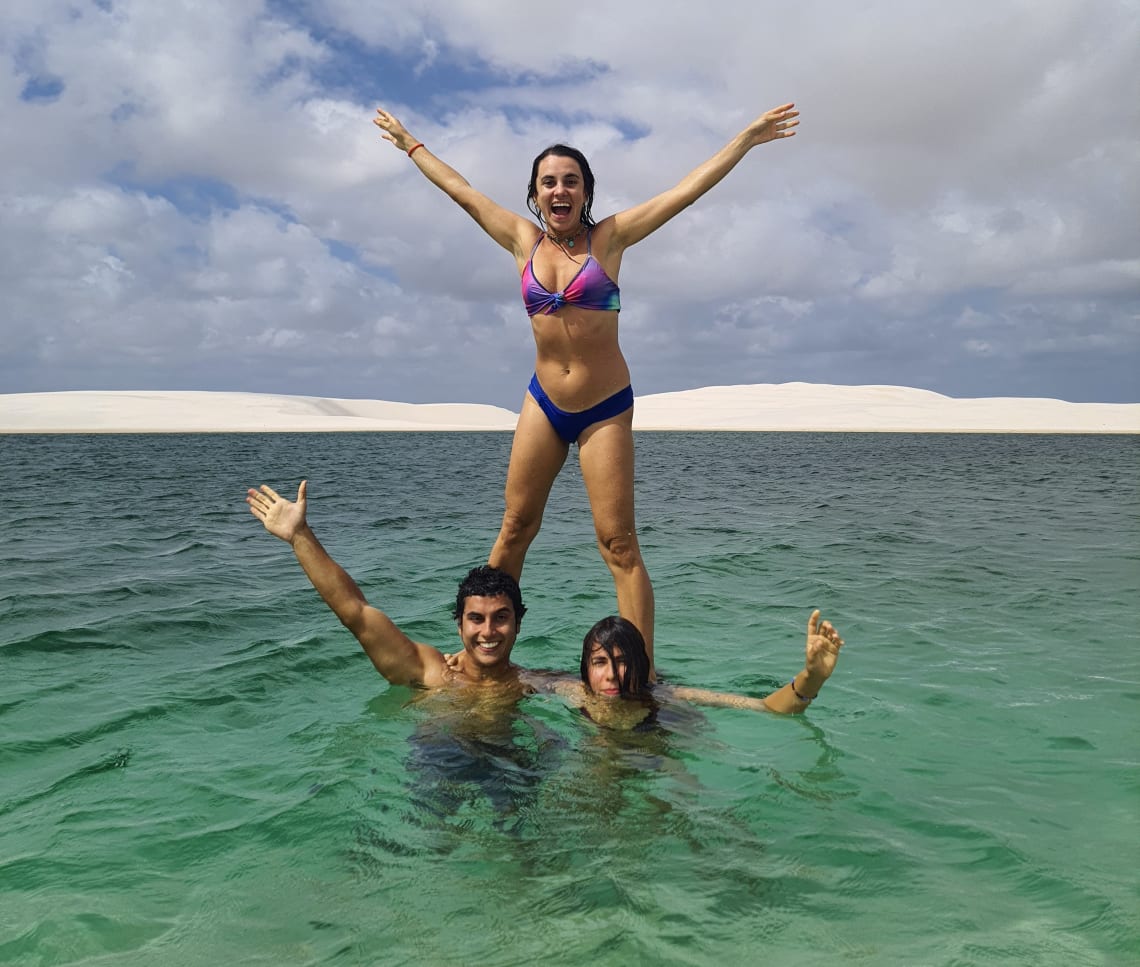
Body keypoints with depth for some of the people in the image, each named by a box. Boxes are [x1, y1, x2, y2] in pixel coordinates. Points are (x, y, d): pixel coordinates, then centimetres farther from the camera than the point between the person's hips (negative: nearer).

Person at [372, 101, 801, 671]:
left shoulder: (608, 238, -2)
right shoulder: (524, 241, 6)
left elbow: (686, 191, -4)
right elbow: (461, 190, 17)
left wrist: (747, 139, -6)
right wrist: (410, 145, 27)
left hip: (606, 409, -3)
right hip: (543, 404, 3)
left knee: (618, 543, -6)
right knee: (515, 528, 7)